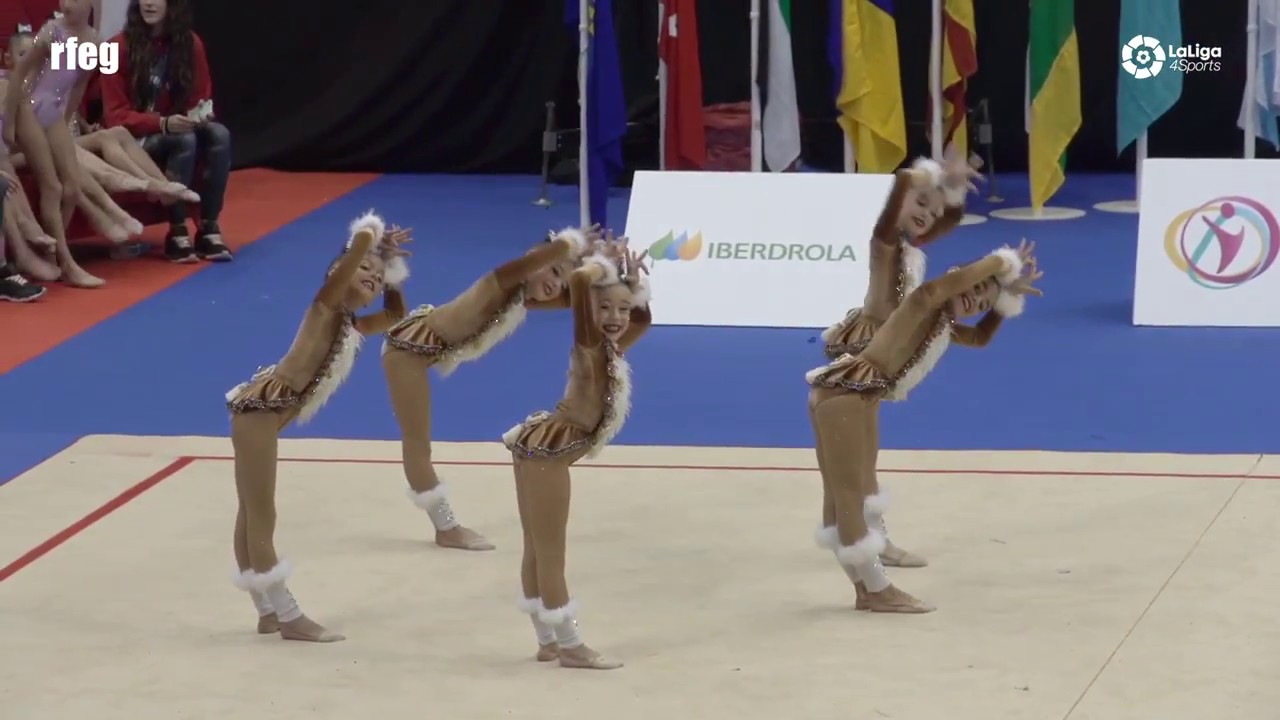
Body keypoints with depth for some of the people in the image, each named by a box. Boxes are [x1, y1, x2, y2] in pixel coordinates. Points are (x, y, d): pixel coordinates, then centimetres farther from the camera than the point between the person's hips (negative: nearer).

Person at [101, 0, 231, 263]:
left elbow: (201, 97, 11)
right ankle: (177, 233, -29)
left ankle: (209, 229, -24)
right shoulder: (120, 47, -10)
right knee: (185, 140, -34)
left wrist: (200, 114, -14)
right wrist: (163, 124, -25)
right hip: (136, 139, -4)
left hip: (180, 130, 4)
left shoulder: (190, 43, 2)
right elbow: (115, 116, -11)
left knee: (219, 134, -26)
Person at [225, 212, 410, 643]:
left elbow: (396, 316, 37)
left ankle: (269, 611, 18)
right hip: (258, 409, -9)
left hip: (265, 412, 9)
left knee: (252, 515, 15)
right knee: (260, 517, -4)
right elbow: (362, 240, -17)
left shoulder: (351, 326, 18)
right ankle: (286, 616, -4)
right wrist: (375, 238, 4)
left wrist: (392, 272, 26)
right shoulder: (327, 306, -6)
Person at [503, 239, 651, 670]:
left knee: (538, 552, 16)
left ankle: (549, 641, 24)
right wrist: (606, 265, -11)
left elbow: (642, 320, 31)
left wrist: (633, 284, 15)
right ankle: (569, 646, 4)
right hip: (546, 452, -9)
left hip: (542, 450, 9)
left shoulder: (611, 351, 11)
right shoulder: (589, 347, -13)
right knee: (550, 554, -1)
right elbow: (579, 281, -29)